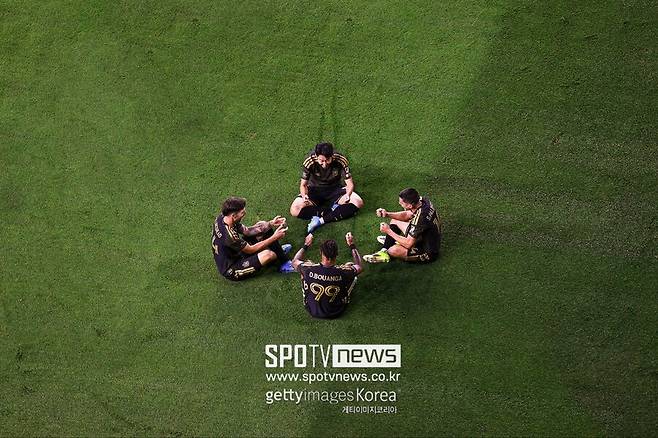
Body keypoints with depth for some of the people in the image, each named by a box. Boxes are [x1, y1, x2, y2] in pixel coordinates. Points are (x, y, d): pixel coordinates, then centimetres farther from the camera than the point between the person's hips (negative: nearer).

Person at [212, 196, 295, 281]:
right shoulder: (229, 235, -36)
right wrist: (274, 237, -17)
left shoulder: (222, 218, -11)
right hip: (231, 270, -9)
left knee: (262, 225, 5)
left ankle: (278, 250, 19)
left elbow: (246, 231, 2)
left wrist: (270, 224, -6)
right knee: (267, 255, -32)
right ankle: (285, 264, 0)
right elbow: (250, 250, -21)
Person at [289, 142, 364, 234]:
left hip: (335, 189, 1)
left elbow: (349, 183, -16)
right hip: (315, 190, 0)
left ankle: (321, 220, -30)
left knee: (358, 202, -27)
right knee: (295, 210, -27)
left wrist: (347, 195, -38)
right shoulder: (309, 161, -24)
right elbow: (303, 184, -12)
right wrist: (304, 196, -35)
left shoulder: (341, 160, -23)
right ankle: (333, 209, -17)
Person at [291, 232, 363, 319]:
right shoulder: (342, 272, -31)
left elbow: (294, 262, -3)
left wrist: (306, 245, 5)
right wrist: (352, 245, -1)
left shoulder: (309, 269, -28)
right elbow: (359, 266, -6)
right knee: (350, 265, 6)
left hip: (312, 311, 1)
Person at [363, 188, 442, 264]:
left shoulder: (419, 219, -37)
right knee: (394, 220, 15)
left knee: (394, 250, -29)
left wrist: (389, 231, -19)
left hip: (428, 252, -9)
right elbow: (406, 215, 6)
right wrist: (387, 214, -8)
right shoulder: (422, 200, -12)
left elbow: (408, 244, -28)